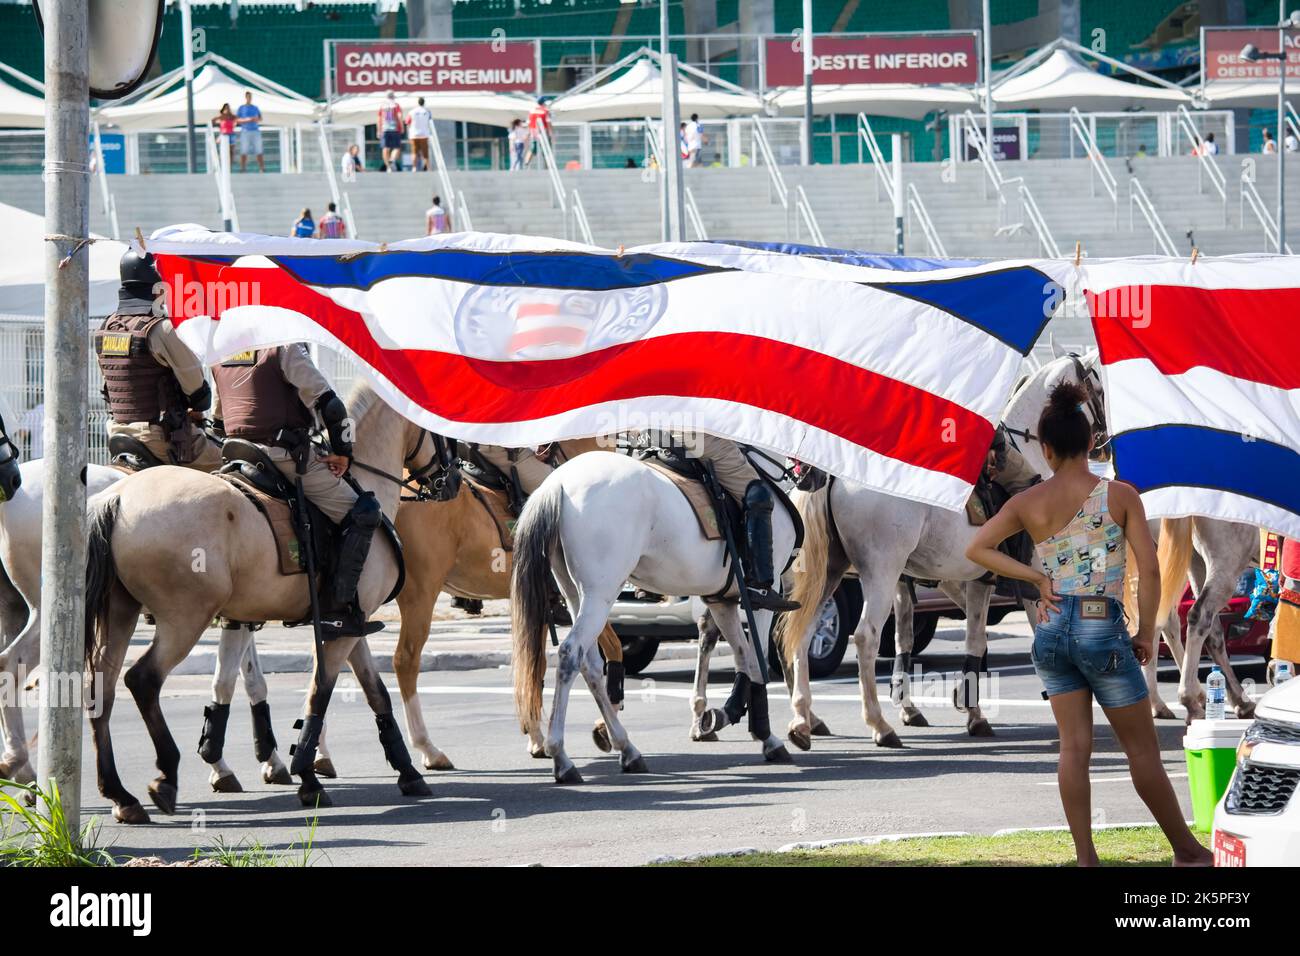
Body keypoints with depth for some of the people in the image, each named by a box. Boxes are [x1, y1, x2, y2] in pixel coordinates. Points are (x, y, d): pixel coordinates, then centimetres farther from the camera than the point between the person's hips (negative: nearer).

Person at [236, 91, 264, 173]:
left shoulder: (255, 108, 14)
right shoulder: (241, 108, 6)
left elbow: (260, 118, 18)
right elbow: (237, 120, 0)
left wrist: (257, 119, -6)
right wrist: (247, 120, -14)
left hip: (256, 131, 2)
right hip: (245, 131, -2)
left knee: (259, 151, -2)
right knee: (244, 152, -6)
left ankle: (262, 168, -2)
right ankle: (242, 169, -4)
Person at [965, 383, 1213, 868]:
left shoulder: (1027, 503, 1)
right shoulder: (1120, 495, -6)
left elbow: (977, 548, 0)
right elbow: (1149, 570, -8)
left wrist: (1034, 576, 2)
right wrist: (1146, 632, 2)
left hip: (1052, 629, 3)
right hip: (1102, 628, -3)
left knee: (1074, 745, 7)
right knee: (1142, 746, 6)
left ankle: (1085, 858, 4)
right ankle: (1187, 850, 16)